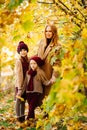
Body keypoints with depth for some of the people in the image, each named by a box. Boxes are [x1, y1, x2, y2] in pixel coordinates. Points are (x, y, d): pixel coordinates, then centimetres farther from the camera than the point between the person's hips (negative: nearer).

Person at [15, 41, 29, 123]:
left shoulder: (28, 60, 4)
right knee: (19, 100, 2)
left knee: (23, 100, 14)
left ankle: (22, 116, 24)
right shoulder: (18, 61, -13)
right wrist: (19, 87, -17)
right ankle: (18, 117, 10)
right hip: (20, 84, -6)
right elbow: (18, 75, -15)